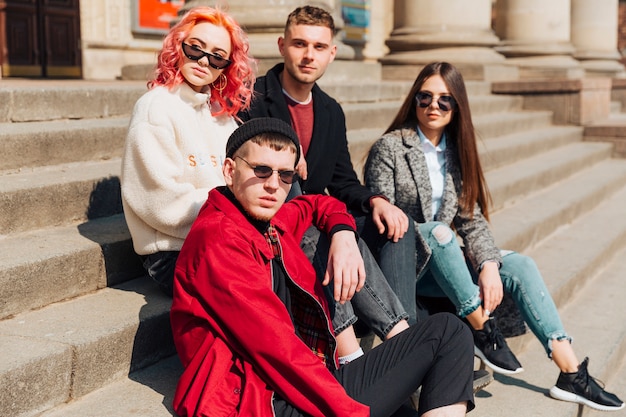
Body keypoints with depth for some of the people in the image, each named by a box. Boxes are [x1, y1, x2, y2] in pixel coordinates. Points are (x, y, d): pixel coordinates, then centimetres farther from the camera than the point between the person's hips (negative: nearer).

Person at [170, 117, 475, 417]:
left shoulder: (272, 222, 14)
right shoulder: (218, 237, -11)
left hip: (315, 387, 9)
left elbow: (322, 205, 36)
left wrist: (343, 236, 12)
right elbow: (274, 345, -18)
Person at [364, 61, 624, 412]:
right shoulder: (390, 148, -6)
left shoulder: (455, 152, 10)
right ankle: (484, 331, -22)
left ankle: (571, 372, -16)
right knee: (438, 231, -35)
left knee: (520, 265, -13)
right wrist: (427, 233, -26)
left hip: (440, 262, 5)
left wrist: (488, 265, -14)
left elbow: (472, 220, 3)